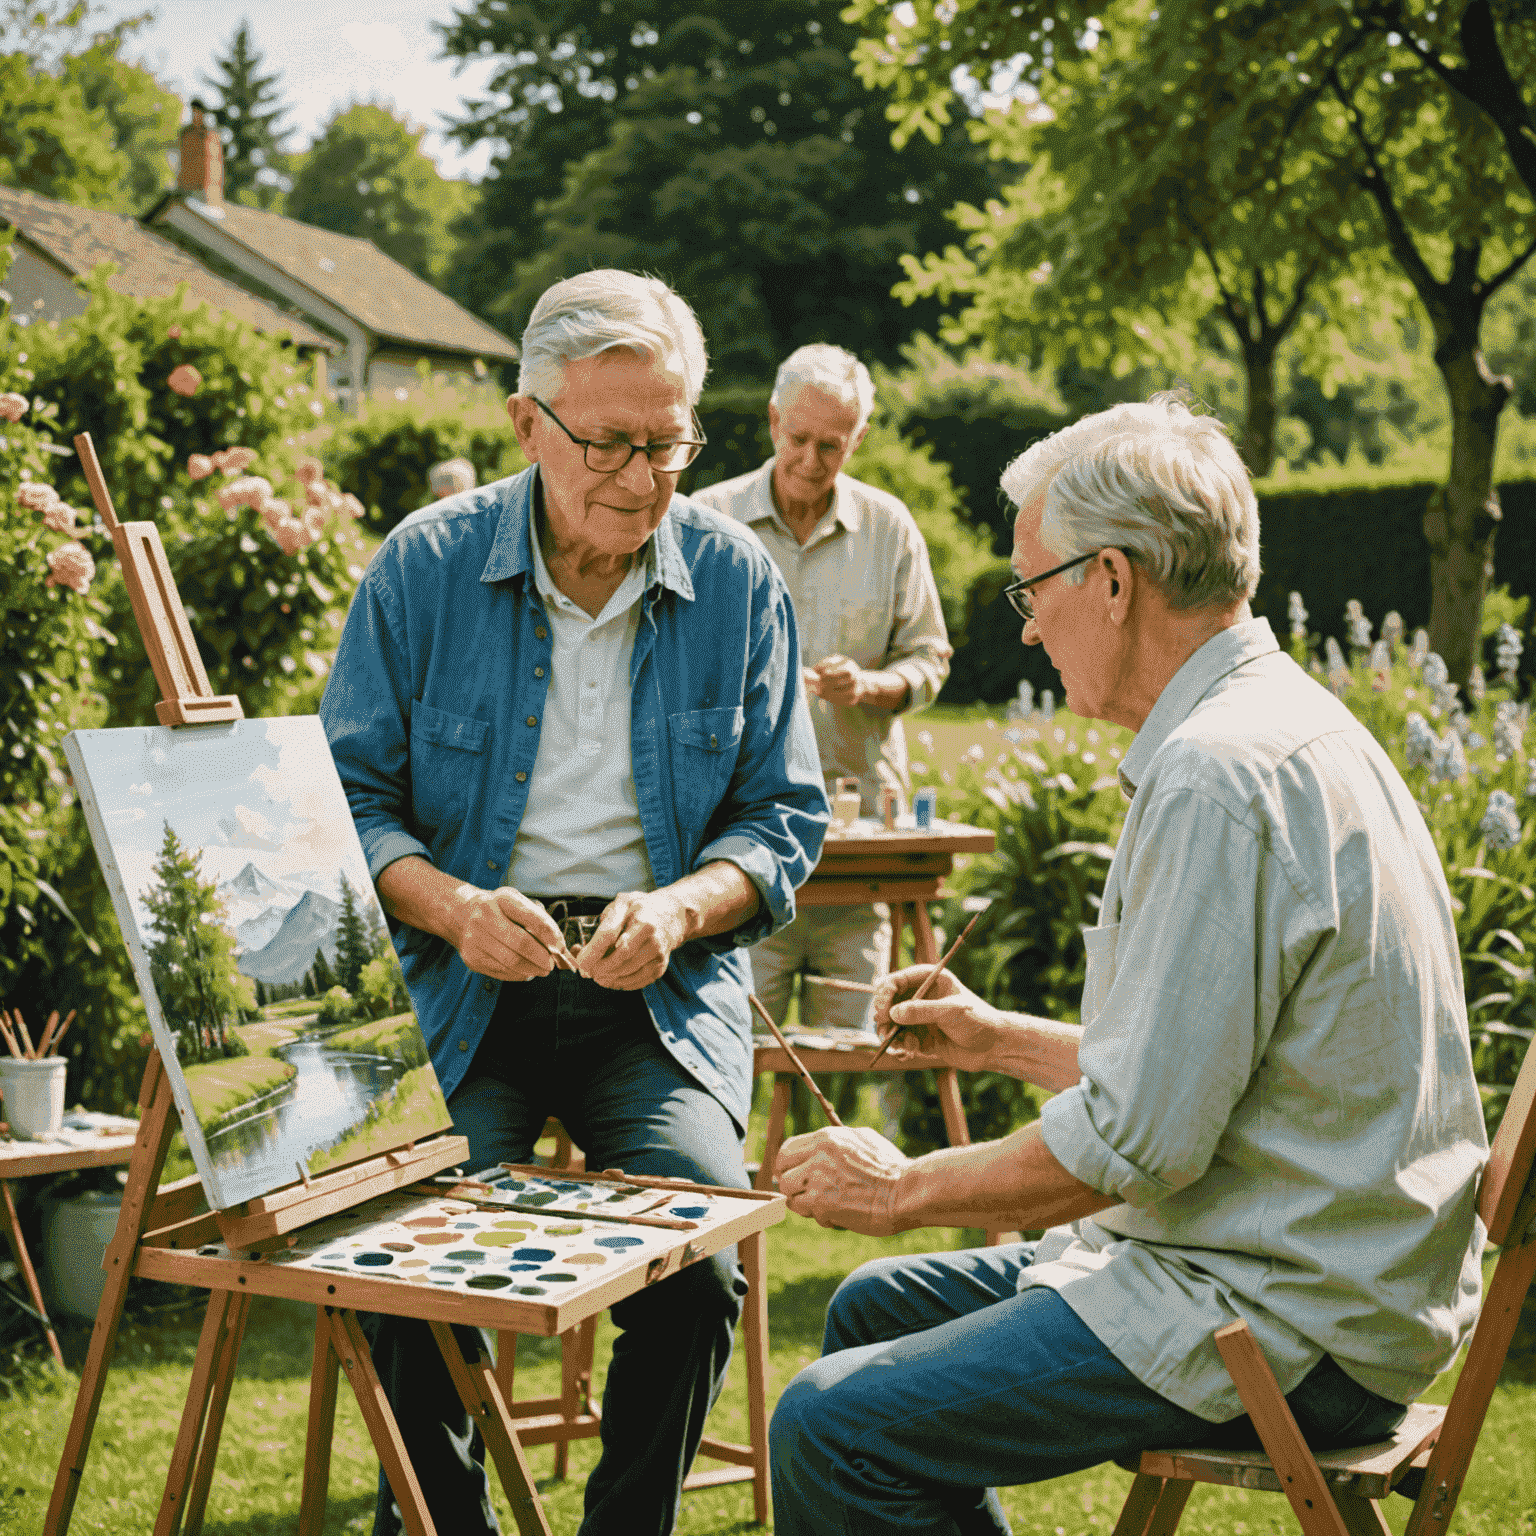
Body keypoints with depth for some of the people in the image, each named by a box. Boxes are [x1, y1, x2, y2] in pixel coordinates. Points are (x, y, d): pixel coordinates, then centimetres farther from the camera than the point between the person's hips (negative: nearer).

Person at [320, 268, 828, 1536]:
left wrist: (679, 908, -16)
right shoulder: (426, 565, 0)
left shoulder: (739, 583, 3)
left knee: (699, 1252, -23)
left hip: (664, 997, 1)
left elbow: (784, 816, 4)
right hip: (463, 983, 0)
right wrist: (453, 906, -19)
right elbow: (348, 800, 1)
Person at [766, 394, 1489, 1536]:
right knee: (875, 1308, 18)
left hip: (1291, 1323, -11)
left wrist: (907, 1188, -9)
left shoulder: (1219, 778, -22)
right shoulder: (1275, 722, 13)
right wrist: (1005, 1039, 24)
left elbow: (1139, 1139, -23)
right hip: (1317, 1269, 11)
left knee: (833, 1427, -16)